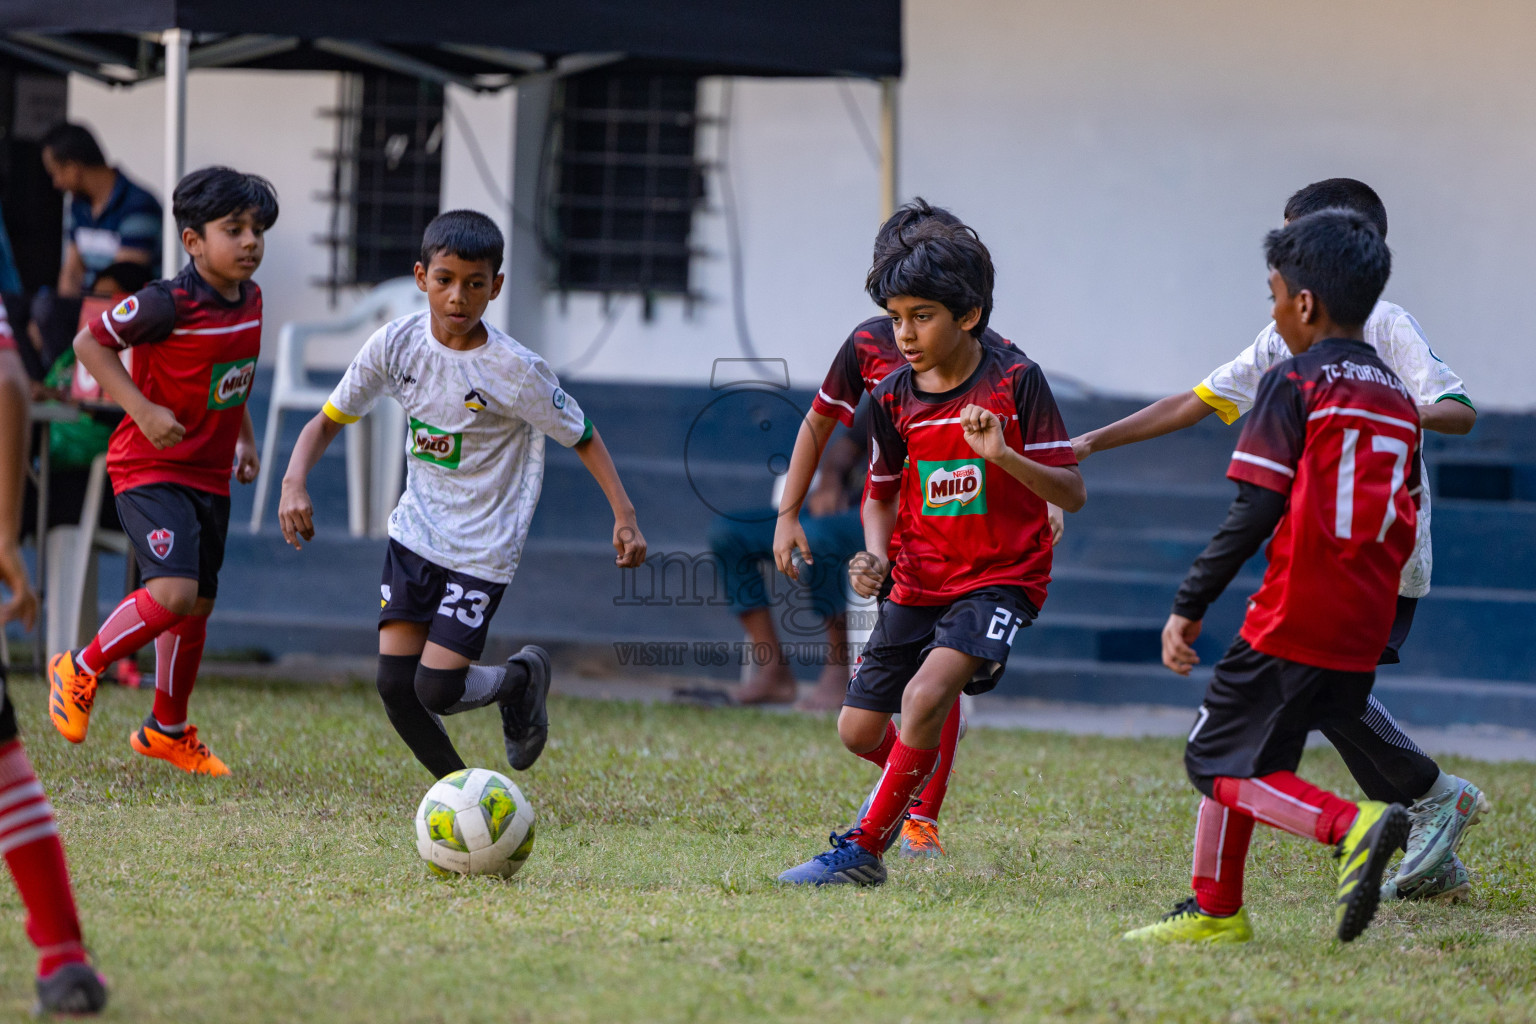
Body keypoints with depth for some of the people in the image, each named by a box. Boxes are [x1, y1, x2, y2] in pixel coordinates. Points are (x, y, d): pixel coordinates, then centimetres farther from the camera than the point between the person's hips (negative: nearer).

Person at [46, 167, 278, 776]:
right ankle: (79, 669, 0)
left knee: (198, 605, 13)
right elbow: (89, 343, -15)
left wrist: (244, 436, 17)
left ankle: (166, 730, 30)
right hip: (151, 468, -8)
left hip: (209, 475, 8)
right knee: (174, 593, -23)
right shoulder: (168, 305, -21)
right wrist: (144, 411, -21)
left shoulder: (250, 300, 3)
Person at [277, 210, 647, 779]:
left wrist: (624, 517, -16)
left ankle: (522, 678, 20)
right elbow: (328, 421, 1)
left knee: (436, 691, -12)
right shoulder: (397, 342, -7)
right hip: (415, 531, 4)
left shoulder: (514, 370, -18)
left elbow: (582, 437, -6)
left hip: (483, 548, -4)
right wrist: (294, 483, -17)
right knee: (395, 684, -6)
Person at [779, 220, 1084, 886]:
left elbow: (1072, 494, -13)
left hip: (1000, 580, -5)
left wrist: (1003, 456, -30)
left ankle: (862, 848, -15)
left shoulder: (1016, 382, -13)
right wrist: (875, 558, -6)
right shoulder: (893, 397, -1)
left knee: (926, 695, -28)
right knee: (859, 731, 5)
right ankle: (911, 782, 41)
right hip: (918, 583, 5)